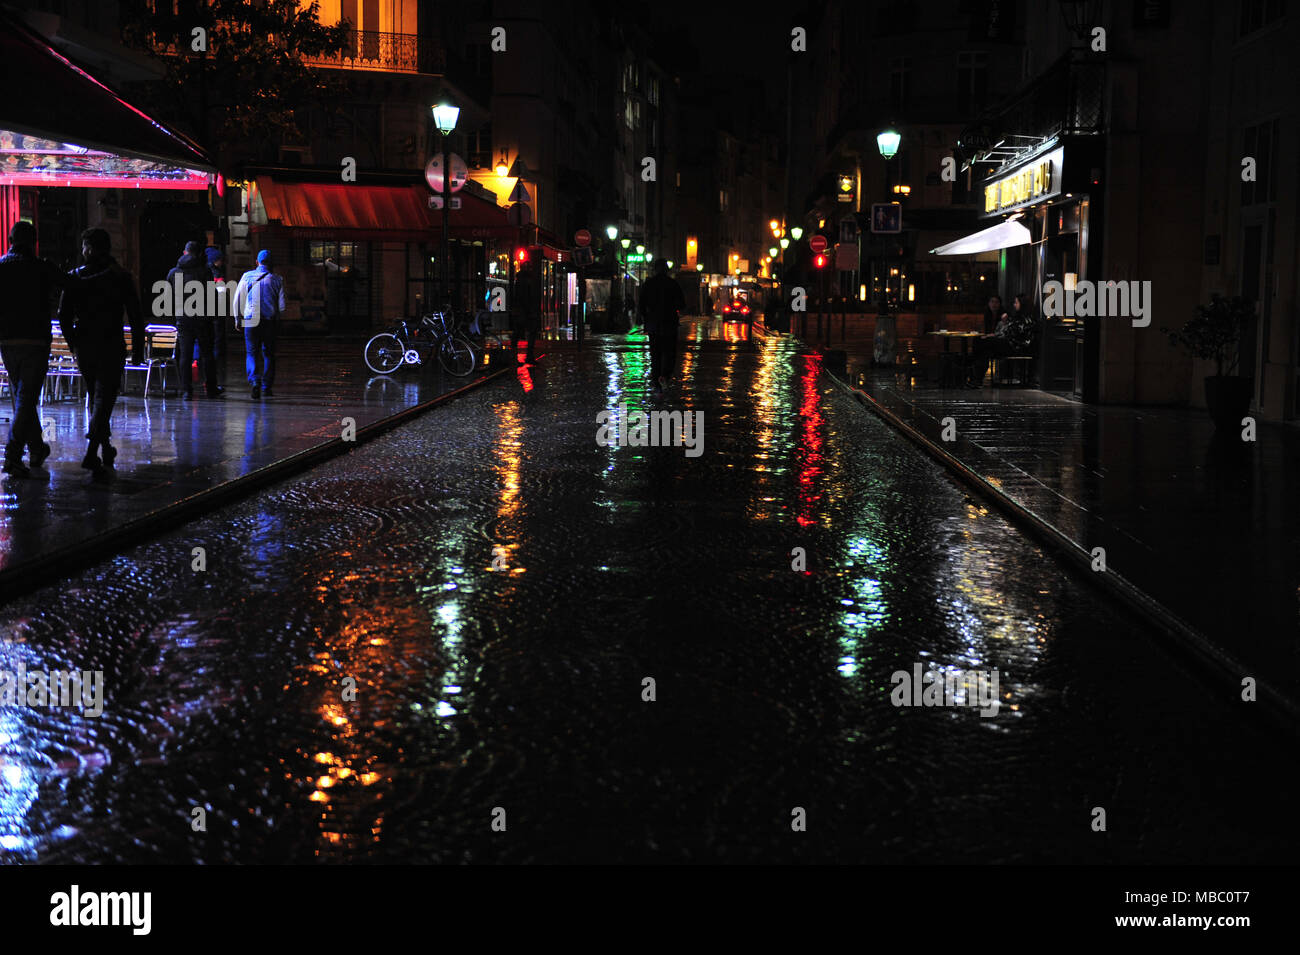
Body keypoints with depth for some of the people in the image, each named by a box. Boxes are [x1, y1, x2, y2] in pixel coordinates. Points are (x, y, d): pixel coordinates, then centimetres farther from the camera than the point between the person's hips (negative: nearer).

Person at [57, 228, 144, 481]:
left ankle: (106, 450, 29)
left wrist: (74, 344, 16)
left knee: (96, 397, 19)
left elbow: (64, 316, 3)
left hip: (84, 346, 3)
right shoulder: (121, 277, -4)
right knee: (104, 399, -7)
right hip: (112, 346, -3)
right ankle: (92, 453, -23)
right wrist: (138, 349, 3)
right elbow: (135, 316, -4)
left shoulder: (75, 277, 2)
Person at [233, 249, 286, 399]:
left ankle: (254, 380, -22)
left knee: (251, 353, 4)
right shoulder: (277, 280, 0)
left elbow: (237, 300, 3)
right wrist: (277, 318, 19)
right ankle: (266, 387, 12)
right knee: (268, 354, 12)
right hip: (270, 322, 0)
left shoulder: (247, 276, 1)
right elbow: (282, 305, 1)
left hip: (251, 321, 0)